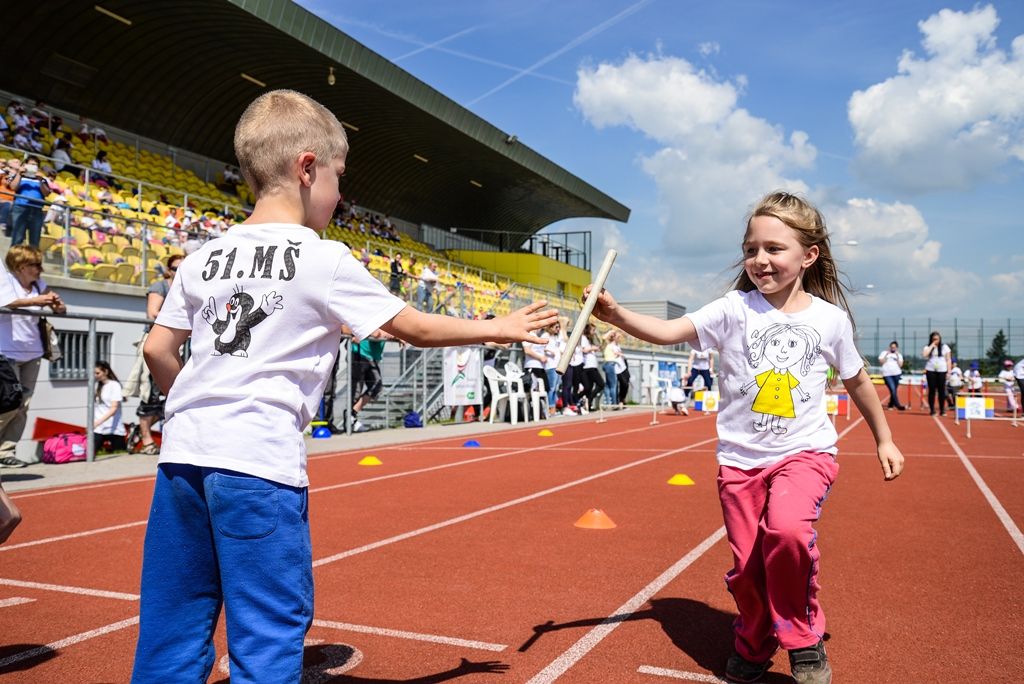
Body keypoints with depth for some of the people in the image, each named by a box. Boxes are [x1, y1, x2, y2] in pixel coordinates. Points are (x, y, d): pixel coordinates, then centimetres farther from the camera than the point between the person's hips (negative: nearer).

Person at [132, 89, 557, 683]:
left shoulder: (204, 259, 10)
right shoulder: (325, 260, -5)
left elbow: (158, 350, 13)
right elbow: (417, 328, 0)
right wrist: (500, 329, 13)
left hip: (183, 454, 7)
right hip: (260, 460, -6)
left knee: (171, 634, 16)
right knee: (269, 632, 5)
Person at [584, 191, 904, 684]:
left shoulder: (830, 319, -3)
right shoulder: (734, 310, -8)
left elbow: (857, 380, 13)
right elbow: (670, 331, -21)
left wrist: (884, 439, 21)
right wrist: (618, 315, -39)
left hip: (805, 452, -1)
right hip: (740, 458, 1)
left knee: (787, 530, -29)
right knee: (747, 568, 8)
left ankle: (803, 639, -1)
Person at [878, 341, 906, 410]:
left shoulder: (899, 355, 15)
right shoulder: (884, 353, 11)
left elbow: (900, 365, 4)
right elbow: (881, 361, -1)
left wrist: (897, 357, -4)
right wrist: (886, 355, -6)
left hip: (896, 374, 3)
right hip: (887, 374, -3)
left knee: (894, 391, 5)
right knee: (893, 390, -15)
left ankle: (891, 405, 18)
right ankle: (898, 405, -15)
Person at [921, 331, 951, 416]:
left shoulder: (945, 347, 9)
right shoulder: (928, 347, 7)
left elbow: (948, 360, 7)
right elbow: (924, 355, -14)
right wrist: (932, 345, -9)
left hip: (942, 371, 0)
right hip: (930, 371, 0)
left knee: (941, 391, 0)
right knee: (932, 390, 0)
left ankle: (942, 410, 7)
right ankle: (932, 410, 5)